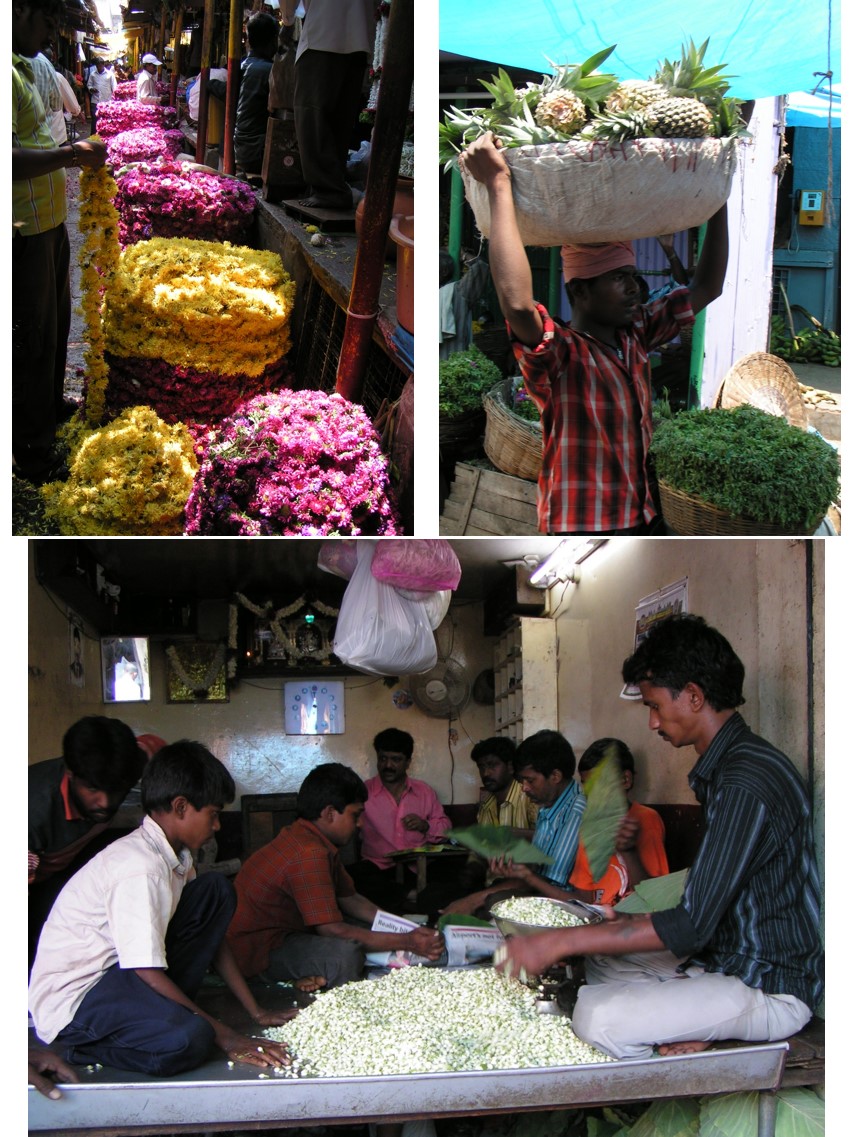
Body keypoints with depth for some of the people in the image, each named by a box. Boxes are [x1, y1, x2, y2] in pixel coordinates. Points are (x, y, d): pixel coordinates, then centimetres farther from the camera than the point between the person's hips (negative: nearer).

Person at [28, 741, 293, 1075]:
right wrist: (224, 1036, -20)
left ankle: (162, 1009, 2)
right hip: (71, 1001, -9)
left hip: (122, 973, 10)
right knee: (187, 1039, -36)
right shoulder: (140, 867, -25)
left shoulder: (175, 856, 5)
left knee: (216, 891, 4)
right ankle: (82, 1049, -7)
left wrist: (256, 1012, 7)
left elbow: (212, 933, 12)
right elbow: (148, 972, -26)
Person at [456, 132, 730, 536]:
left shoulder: (636, 335, 7)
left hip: (645, 520, 7)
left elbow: (706, 287, 18)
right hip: (581, 526, -7)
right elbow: (518, 305, -36)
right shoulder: (561, 355, -15)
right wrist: (498, 184, -32)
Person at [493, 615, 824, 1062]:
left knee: (598, 1018, -25)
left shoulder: (746, 781, -23)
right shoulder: (724, 767, 10)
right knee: (602, 960, 22)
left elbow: (692, 924, -25)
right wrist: (637, 922, 11)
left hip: (771, 989, -10)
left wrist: (559, 941, -23)